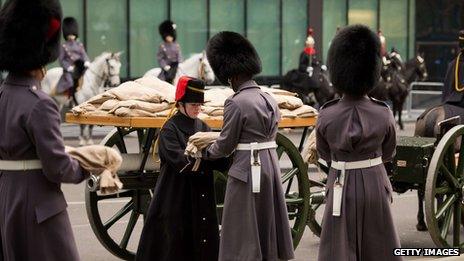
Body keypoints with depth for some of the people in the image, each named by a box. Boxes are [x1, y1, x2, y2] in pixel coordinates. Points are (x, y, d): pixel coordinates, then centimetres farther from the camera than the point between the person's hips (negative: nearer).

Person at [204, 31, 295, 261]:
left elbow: (226, 145, -9)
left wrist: (205, 152, 11)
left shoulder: (236, 103, -14)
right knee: (270, 223, 15)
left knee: (244, 236, 0)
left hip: (247, 171, -8)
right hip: (271, 167, 8)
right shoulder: (269, 99, 8)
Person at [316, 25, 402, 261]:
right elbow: (388, 154, 7)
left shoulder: (326, 116, -11)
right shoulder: (383, 114, -9)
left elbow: (324, 155, 6)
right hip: (375, 185, 1)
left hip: (341, 187, -1)